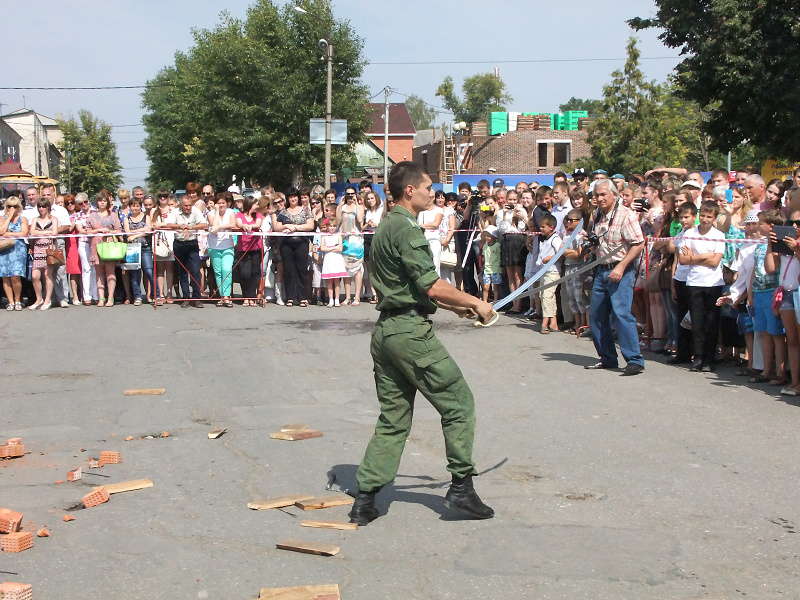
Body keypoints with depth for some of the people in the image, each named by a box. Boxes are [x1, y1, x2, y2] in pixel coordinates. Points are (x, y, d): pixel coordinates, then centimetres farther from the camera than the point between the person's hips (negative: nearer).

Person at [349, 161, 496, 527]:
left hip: (385, 330, 10)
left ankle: (365, 500, 9)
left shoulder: (384, 228, 18)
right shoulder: (407, 229, -13)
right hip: (411, 330, -10)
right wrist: (475, 303, -6)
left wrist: (454, 306, 22)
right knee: (458, 403, 2)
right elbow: (432, 286, -18)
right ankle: (461, 487, 6)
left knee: (393, 418, 12)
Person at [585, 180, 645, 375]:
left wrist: (621, 267, -21)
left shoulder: (626, 215, -11)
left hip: (621, 271, -8)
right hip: (602, 270, 8)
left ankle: (635, 360, -13)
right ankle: (607, 358, 20)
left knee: (621, 313, -17)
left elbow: (638, 244, -15)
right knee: (596, 315, 9)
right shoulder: (597, 216, 13)